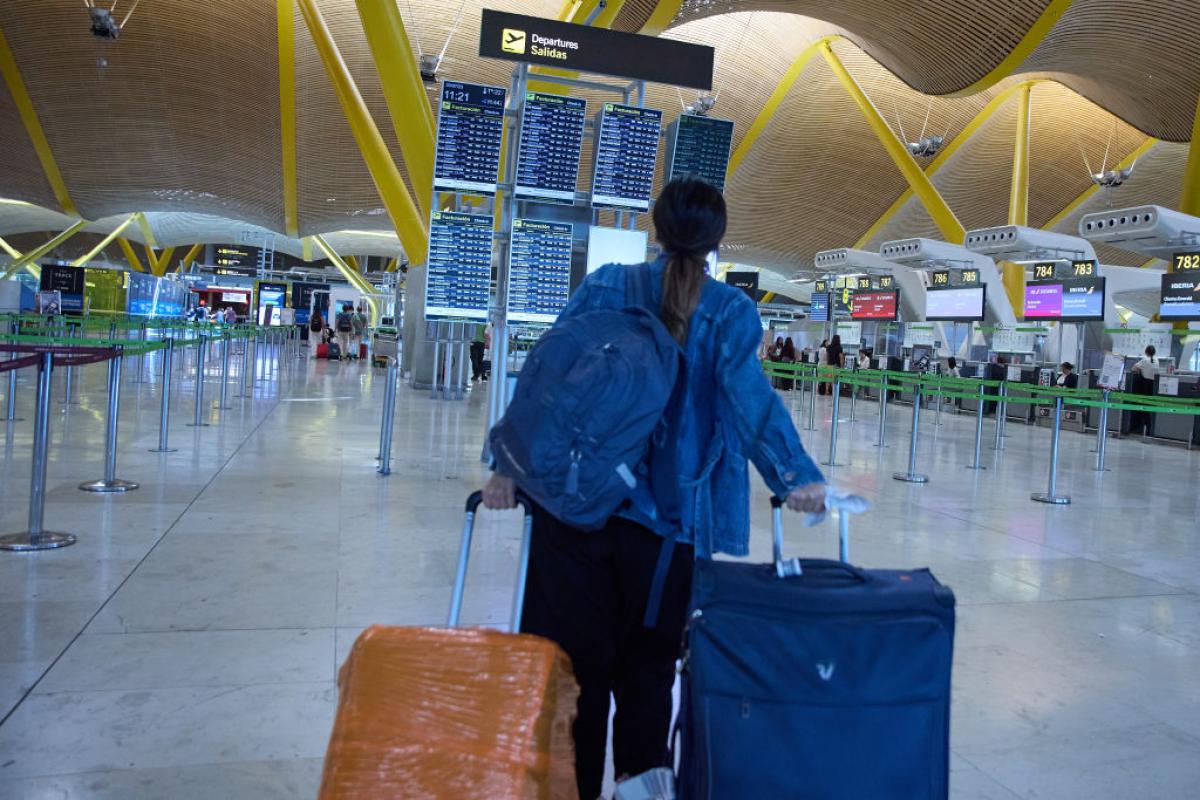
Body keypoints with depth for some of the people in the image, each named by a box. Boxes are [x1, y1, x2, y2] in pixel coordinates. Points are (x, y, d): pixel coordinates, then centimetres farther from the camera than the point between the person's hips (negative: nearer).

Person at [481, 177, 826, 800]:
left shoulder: (604, 287, 5)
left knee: (576, 657, 11)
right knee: (647, 666, 15)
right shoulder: (731, 311, 0)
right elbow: (747, 392, -17)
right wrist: (795, 475, -23)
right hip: (668, 515, -1)